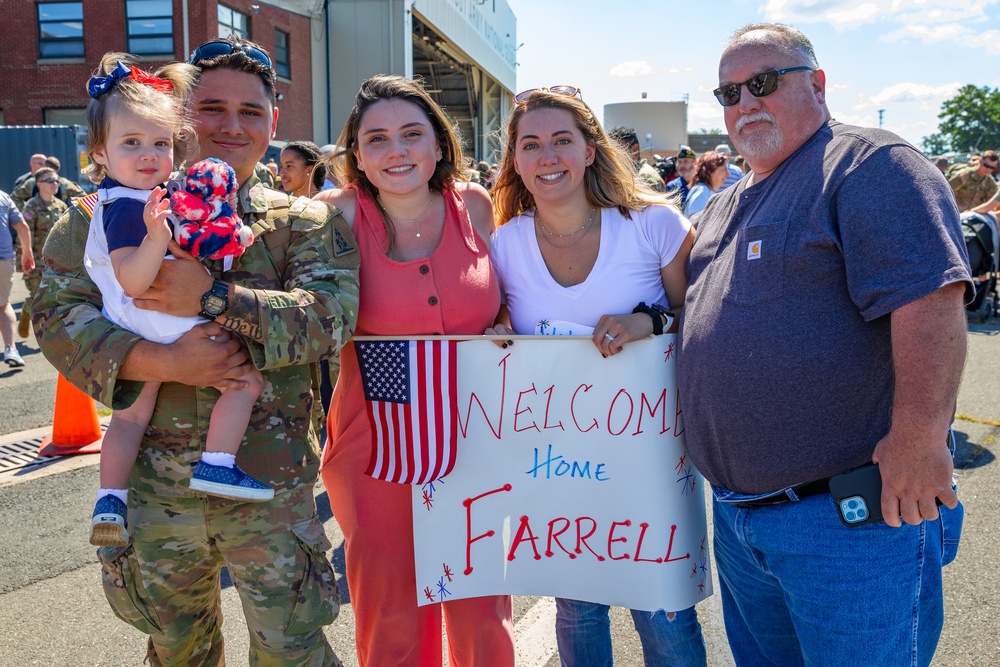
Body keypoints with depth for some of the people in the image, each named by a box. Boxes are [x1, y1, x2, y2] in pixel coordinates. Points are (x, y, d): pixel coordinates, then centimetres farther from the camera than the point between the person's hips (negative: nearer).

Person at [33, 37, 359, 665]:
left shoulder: (302, 222, 1)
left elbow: (333, 312, -15)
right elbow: (57, 311, -6)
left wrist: (215, 297, -25)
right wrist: (163, 362, -21)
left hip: (269, 481, -2)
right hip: (154, 479, 2)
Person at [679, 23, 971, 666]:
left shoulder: (869, 165, -11)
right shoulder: (724, 207, 16)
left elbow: (930, 298, -22)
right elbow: (695, 305, 26)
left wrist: (920, 436, -27)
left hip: (855, 519, -8)